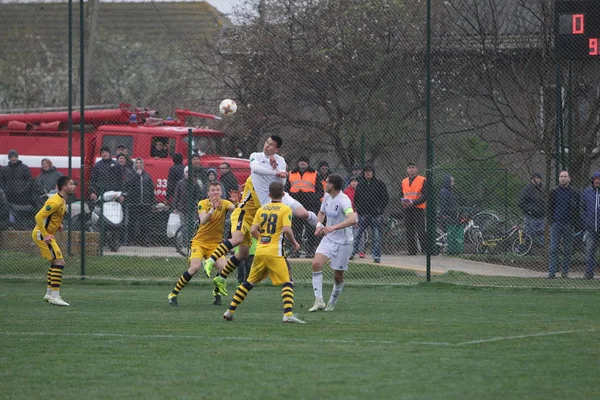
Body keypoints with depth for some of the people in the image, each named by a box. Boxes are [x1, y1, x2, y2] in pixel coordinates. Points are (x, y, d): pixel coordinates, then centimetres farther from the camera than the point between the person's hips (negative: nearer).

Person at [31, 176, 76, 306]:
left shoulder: (62, 200, 9)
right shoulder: (56, 202, -23)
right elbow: (39, 217, -26)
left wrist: (58, 224, 11)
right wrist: (45, 235, -24)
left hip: (46, 234, 11)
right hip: (42, 234, -11)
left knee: (55, 263, 18)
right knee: (59, 262, -14)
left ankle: (49, 294, 24)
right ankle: (55, 296, -16)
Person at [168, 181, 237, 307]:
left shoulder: (224, 204, -2)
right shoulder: (203, 203, -8)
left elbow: (234, 208, -24)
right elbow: (203, 220, -25)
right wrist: (213, 209, -41)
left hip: (215, 244, 3)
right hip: (199, 241, -2)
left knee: (224, 268, -19)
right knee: (195, 267, -26)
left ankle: (216, 293, 10)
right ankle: (173, 294, -12)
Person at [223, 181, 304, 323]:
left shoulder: (262, 209, 11)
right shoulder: (285, 209, -3)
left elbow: (253, 230, 5)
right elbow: (287, 229, -15)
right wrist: (294, 243, 0)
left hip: (260, 251, 5)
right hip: (275, 253, -5)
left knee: (249, 281, 16)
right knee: (287, 283, -5)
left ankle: (230, 311, 16)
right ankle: (288, 314, -23)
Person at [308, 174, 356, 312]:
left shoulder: (343, 200, -21)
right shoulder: (327, 197, 3)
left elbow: (352, 219, -37)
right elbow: (322, 212, 23)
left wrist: (333, 228, -44)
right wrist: (319, 225, 1)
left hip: (342, 242, -6)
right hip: (328, 239, 6)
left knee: (338, 275, 3)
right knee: (316, 263, -17)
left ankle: (332, 303, 25)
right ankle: (319, 301, -17)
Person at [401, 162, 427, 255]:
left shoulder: (423, 180, -1)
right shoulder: (404, 181, 16)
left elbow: (425, 195, -7)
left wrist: (414, 202, -18)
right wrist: (403, 201, 1)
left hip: (418, 208, -5)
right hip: (407, 209, 5)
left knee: (420, 230, -12)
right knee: (409, 232, 5)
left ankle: (425, 250, -10)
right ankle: (411, 251, 9)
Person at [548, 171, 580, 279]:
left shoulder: (574, 193, 7)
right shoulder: (554, 192, 6)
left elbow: (577, 209, 8)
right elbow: (550, 207, 7)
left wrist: (575, 223, 0)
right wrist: (550, 221, -4)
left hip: (569, 225, 1)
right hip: (556, 223, -1)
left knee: (568, 250, 5)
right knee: (554, 249, -5)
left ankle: (565, 272, 11)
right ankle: (552, 272, -5)